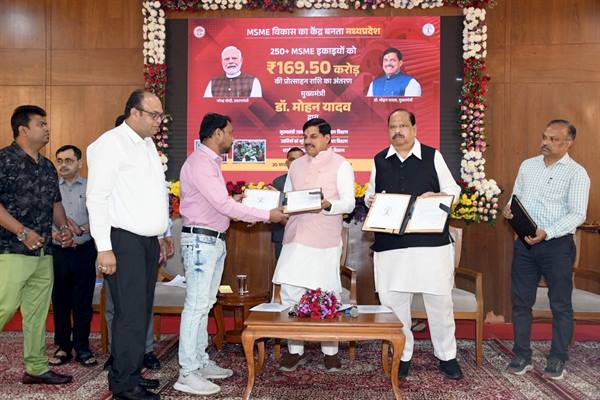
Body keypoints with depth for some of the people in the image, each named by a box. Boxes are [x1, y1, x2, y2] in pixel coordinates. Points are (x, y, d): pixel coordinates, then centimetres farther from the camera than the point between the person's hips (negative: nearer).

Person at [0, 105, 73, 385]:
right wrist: (23, 232, -19)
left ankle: (36, 368, 21)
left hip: (44, 252, 8)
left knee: (38, 311, 12)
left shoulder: (47, 166, 16)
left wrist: (64, 228, 6)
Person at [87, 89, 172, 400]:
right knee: (130, 314, -7)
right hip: (123, 241, -8)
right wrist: (104, 248, -17)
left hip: (148, 241, 8)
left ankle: (132, 372, 21)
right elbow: (97, 198, -13)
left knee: (142, 312, 11)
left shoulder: (148, 144, 18)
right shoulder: (111, 144, -7)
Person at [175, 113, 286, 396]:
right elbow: (223, 205, -21)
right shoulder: (199, 162, -15)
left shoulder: (211, 162, 16)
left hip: (215, 241, 10)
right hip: (200, 239, -10)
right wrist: (267, 215, -17)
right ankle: (187, 374, 0)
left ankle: (201, 362, 23)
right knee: (196, 305, -7)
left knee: (205, 304, 14)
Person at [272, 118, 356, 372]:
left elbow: (349, 203, -6)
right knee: (290, 294, 4)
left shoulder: (340, 165, 1)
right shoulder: (296, 165, 16)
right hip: (295, 238, 5)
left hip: (325, 242, -4)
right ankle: (295, 350, 16)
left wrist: (328, 205, -25)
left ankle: (330, 351, 16)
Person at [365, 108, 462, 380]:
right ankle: (402, 356, 23)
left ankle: (446, 356, 23)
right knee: (392, 301, 5)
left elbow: (453, 190, 7)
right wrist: (371, 200, -4)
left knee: (439, 300, 4)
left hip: (431, 242, -2)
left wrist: (435, 197, -13)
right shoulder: (379, 160, 12)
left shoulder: (433, 156, 5)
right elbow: (370, 194, 19)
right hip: (390, 243, 2)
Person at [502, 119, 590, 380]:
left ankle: (557, 359, 20)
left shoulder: (576, 173, -4)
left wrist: (547, 232, -23)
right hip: (525, 242, 5)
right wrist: (509, 209, -2)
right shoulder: (527, 165, 12)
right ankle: (522, 356, 19)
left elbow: (577, 214, -11)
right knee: (520, 301, 8)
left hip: (557, 244, -4)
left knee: (560, 304, 7)